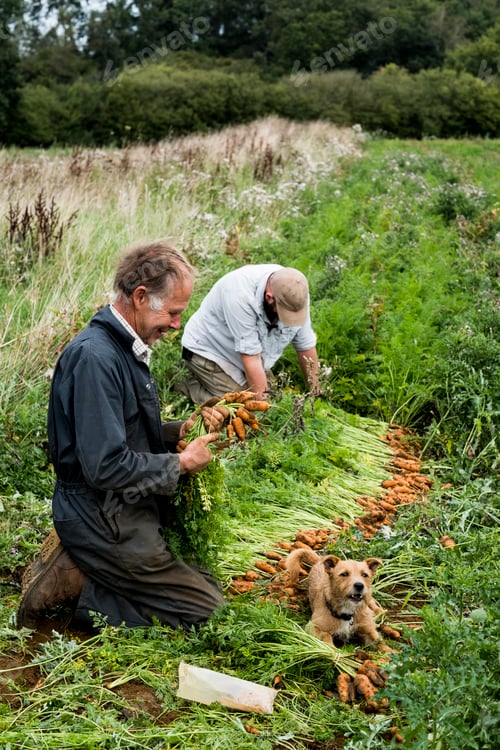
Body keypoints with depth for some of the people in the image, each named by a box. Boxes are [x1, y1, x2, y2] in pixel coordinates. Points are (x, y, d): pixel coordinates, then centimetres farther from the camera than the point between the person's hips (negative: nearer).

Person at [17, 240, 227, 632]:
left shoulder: (127, 348, 8)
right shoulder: (94, 357, -24)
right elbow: (106, 466, -27)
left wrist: (181, 430, 1)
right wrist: (181, 463, -14)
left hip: (126, 509, 10)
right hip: (106, 522, -10)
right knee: (208, 606, -4)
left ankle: (73, 563, 12)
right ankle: (71, 581, -4)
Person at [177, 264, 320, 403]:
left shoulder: (296, 293, -18)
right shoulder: (240, 295, -38)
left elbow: (306, 345, -8)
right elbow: (250, 356, -35)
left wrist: (316, 394, -5)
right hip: (208, 350, -7)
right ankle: (190, 386, 3)